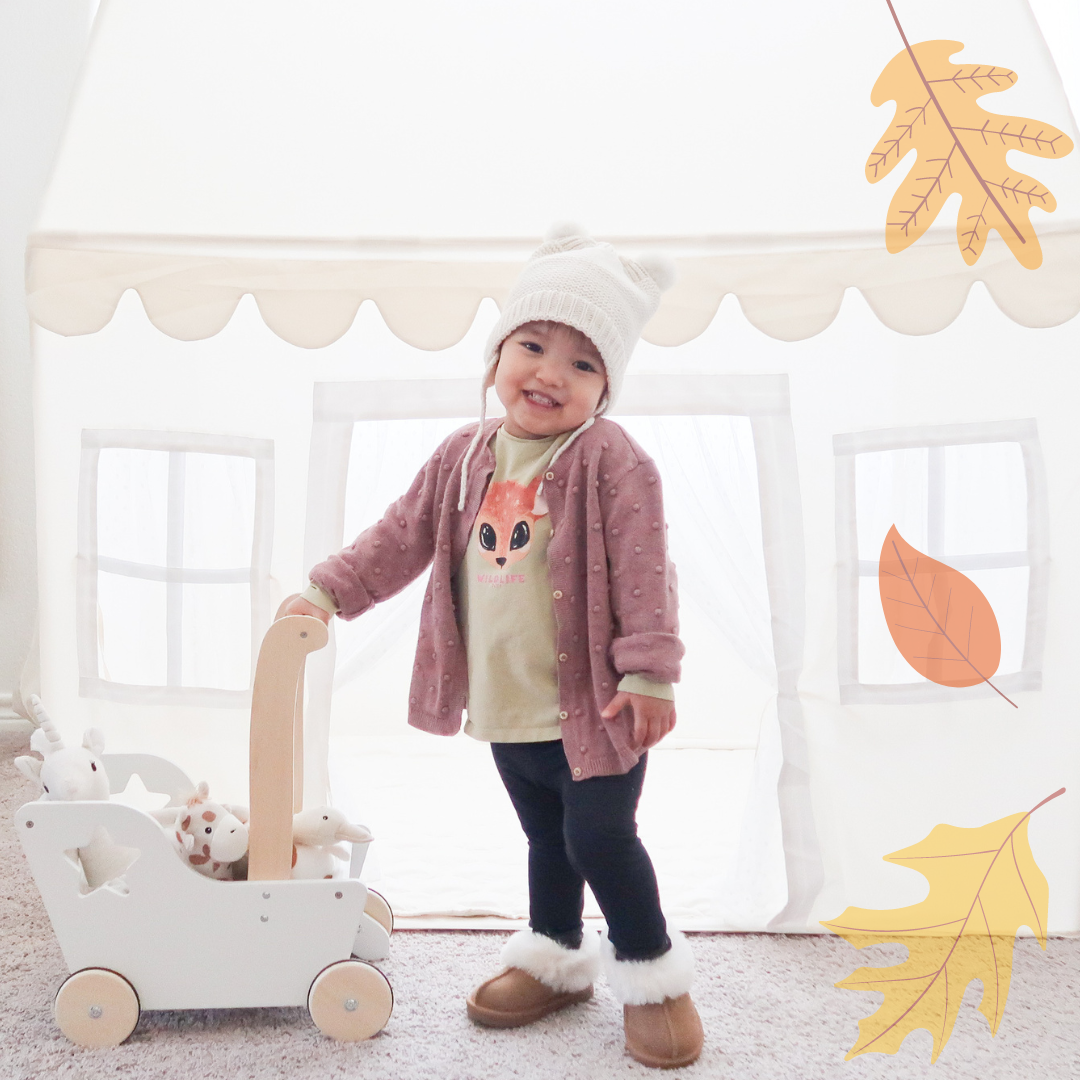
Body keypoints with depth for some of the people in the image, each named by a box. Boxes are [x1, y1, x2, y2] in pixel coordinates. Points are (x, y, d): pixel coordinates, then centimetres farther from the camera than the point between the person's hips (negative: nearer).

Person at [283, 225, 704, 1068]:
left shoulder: (611, 463, -14)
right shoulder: (465, 459, 3)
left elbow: (643, 575, -17)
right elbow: (401, 537, 11)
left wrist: (650, 674, -21)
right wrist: (327, 594, 8)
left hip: (594, 706, -6)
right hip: (508, 709, 6)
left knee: (599, 837, -2)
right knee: (547, 840, 21)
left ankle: (652, 972, 21)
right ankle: (555, 958, 41)